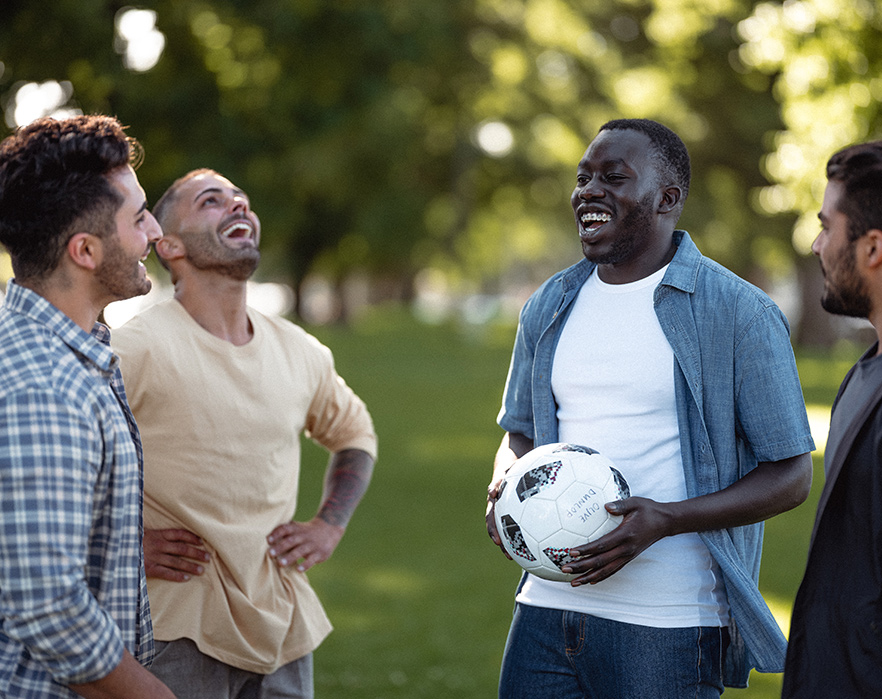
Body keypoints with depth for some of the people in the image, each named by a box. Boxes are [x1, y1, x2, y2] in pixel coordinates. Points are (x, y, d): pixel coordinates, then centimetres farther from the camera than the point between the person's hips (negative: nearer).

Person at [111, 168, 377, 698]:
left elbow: (354, 432, 27)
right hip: (180, 633, -5)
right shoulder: (137, 349, -11)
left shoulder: (300, 352, 8)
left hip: (283, 627, 5)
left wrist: (330, 527, 12)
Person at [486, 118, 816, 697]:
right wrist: (504, 490, 0)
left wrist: (666, 519, -19)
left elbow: (791, 476, -6)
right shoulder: (550, 306, 12)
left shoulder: (740, 312, -6)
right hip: (549, 604, 5)